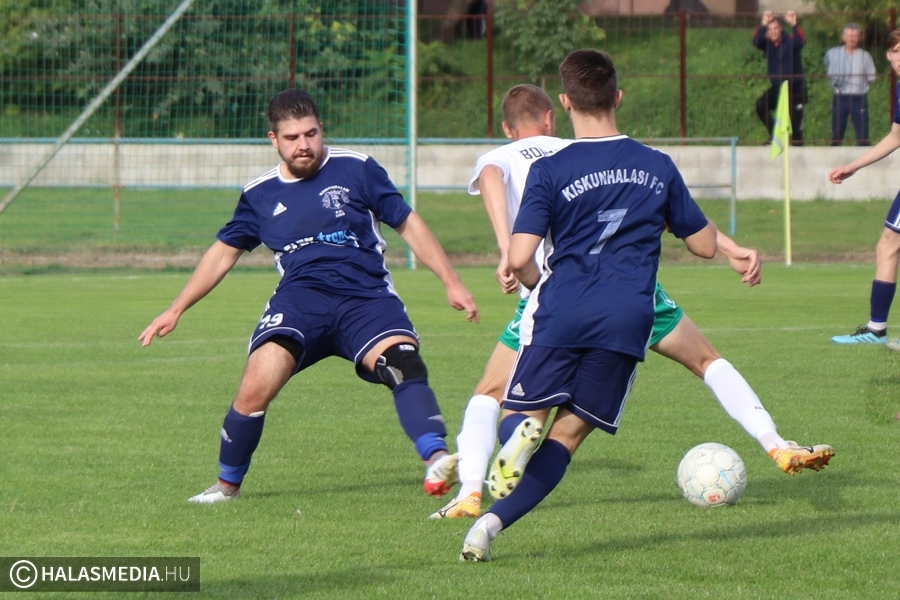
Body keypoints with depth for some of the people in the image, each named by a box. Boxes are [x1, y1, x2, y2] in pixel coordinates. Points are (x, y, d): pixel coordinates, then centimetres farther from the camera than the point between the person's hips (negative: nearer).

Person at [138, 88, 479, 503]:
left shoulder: (355, 169, 6)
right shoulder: (260, 194, 13)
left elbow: (408, 224, 11)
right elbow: (223, 253, 25)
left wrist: (451, 282, 5)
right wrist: (176, 310, 24)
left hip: (366, 297, -1)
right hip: (299, 299, 1)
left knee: (402, 360, -31)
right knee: (256, 387, -19)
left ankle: (438, 461, -43)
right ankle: (227, 485, 2)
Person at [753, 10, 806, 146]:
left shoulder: (790, 41, -11)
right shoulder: (767, 43, -2)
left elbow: (801, 42, -32)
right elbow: (756, 41, -23)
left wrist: (794, 25, -49)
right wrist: (763, 25, -40)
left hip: (795, 88, -3)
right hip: (777, 87, 3)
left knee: (796, 121, -2)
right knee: (761, 105, -20)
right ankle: (774, 134, -6)